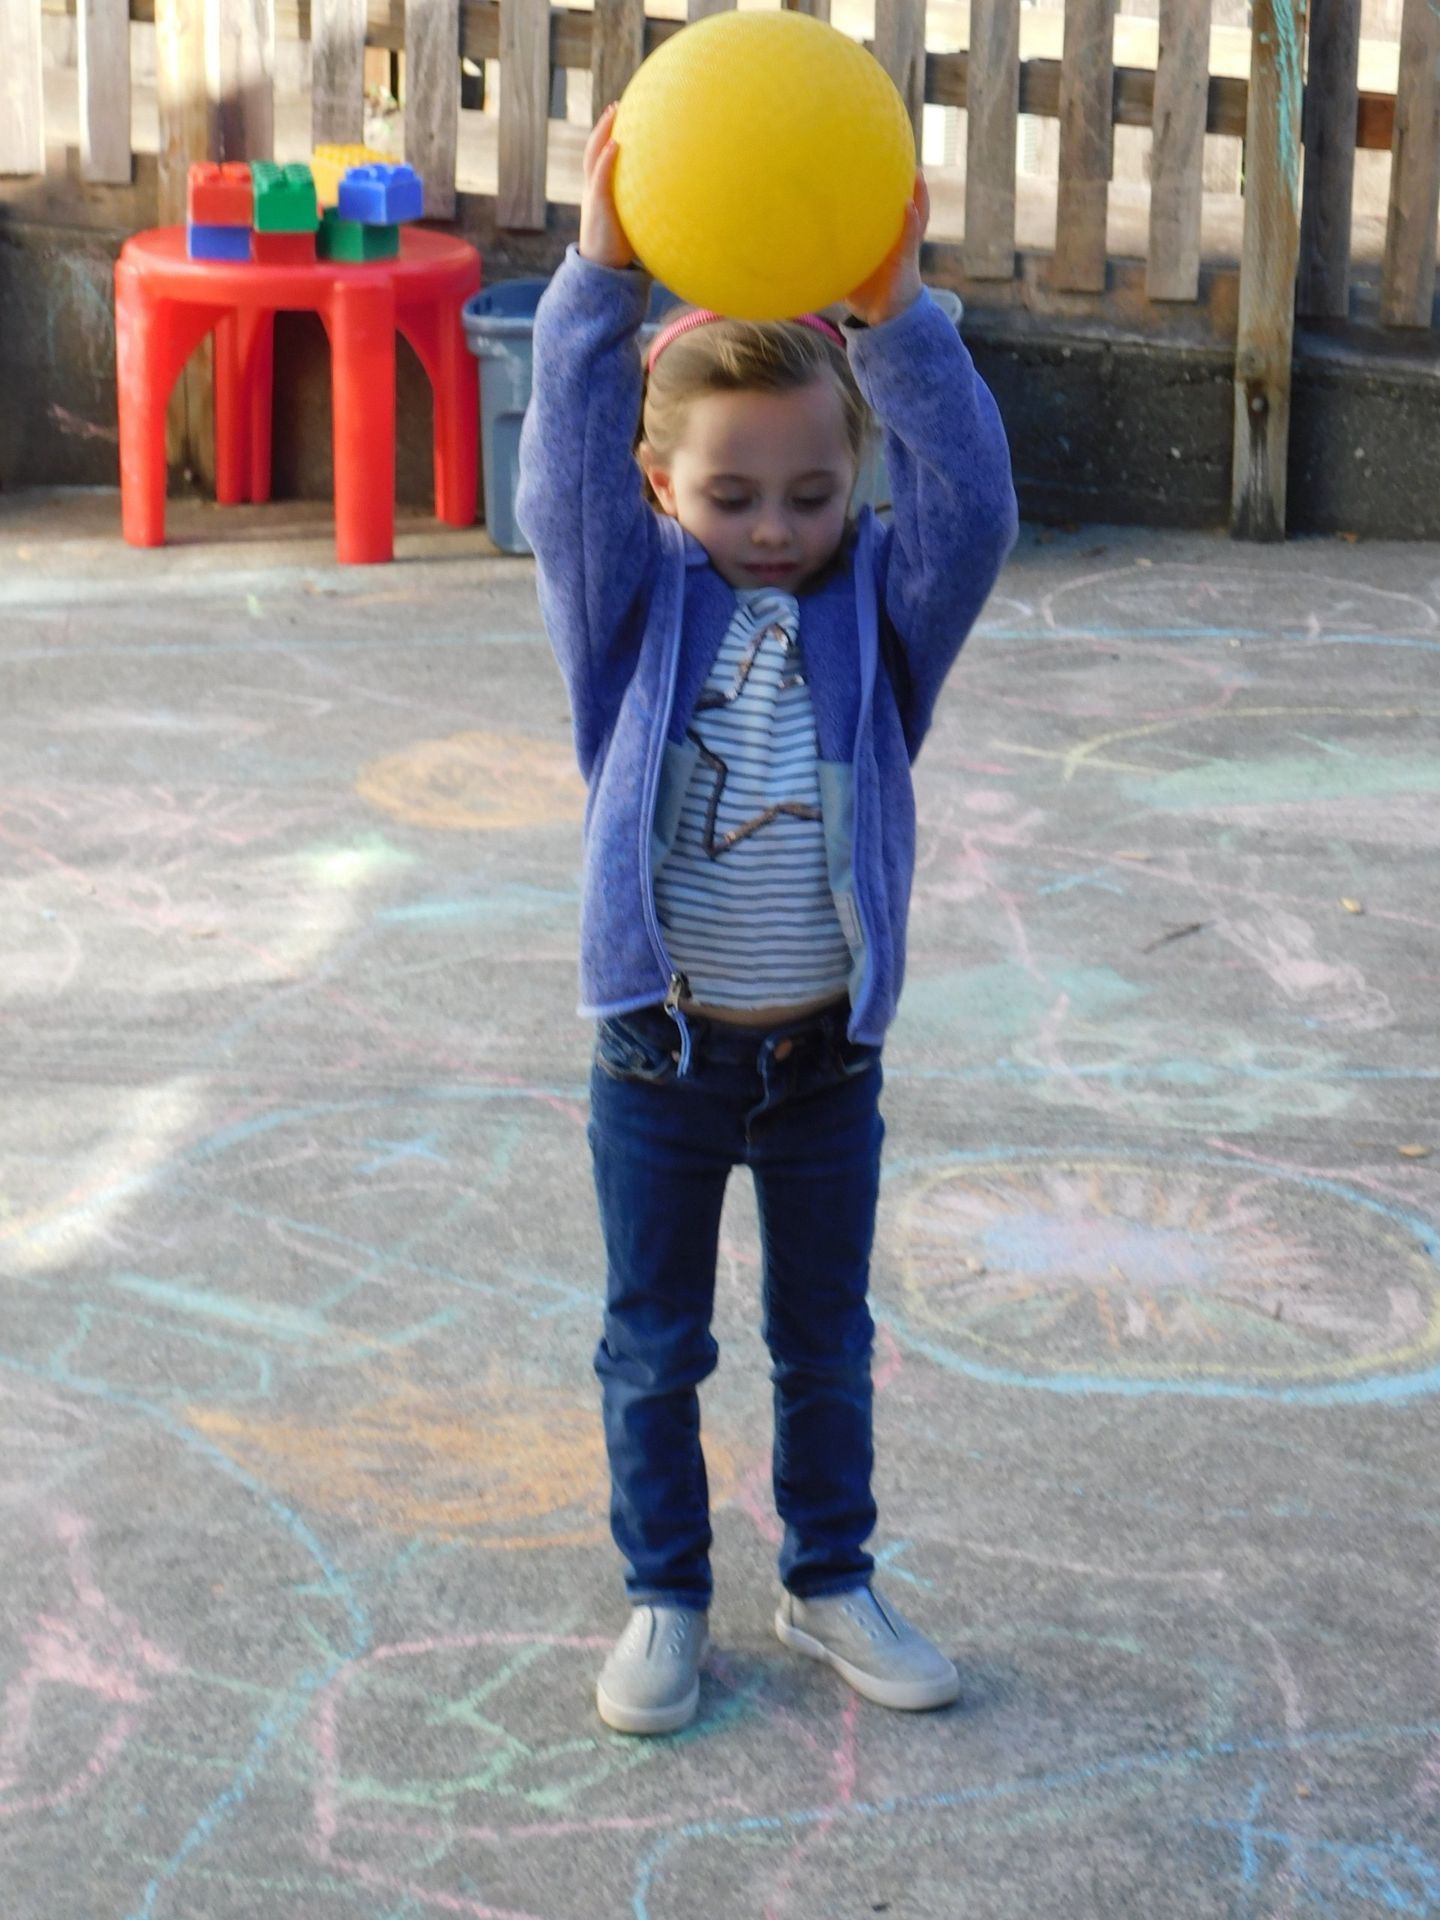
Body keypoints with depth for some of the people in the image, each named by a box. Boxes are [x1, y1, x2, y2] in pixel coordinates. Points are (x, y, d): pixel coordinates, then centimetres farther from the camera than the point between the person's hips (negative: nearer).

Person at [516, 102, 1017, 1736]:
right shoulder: (635, 609, -7)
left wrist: (899, 321, -37)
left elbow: (972, 508, -23)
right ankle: (665, 1595, 31)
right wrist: (600, 281, -38)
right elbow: (565, 474, -24)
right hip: (661, 1053, -1)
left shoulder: (881, 611, -5)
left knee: (828, 1344, 17)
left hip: (826, 1057, 1)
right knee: (653, 1349, 13)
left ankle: (830, 1582, 35)